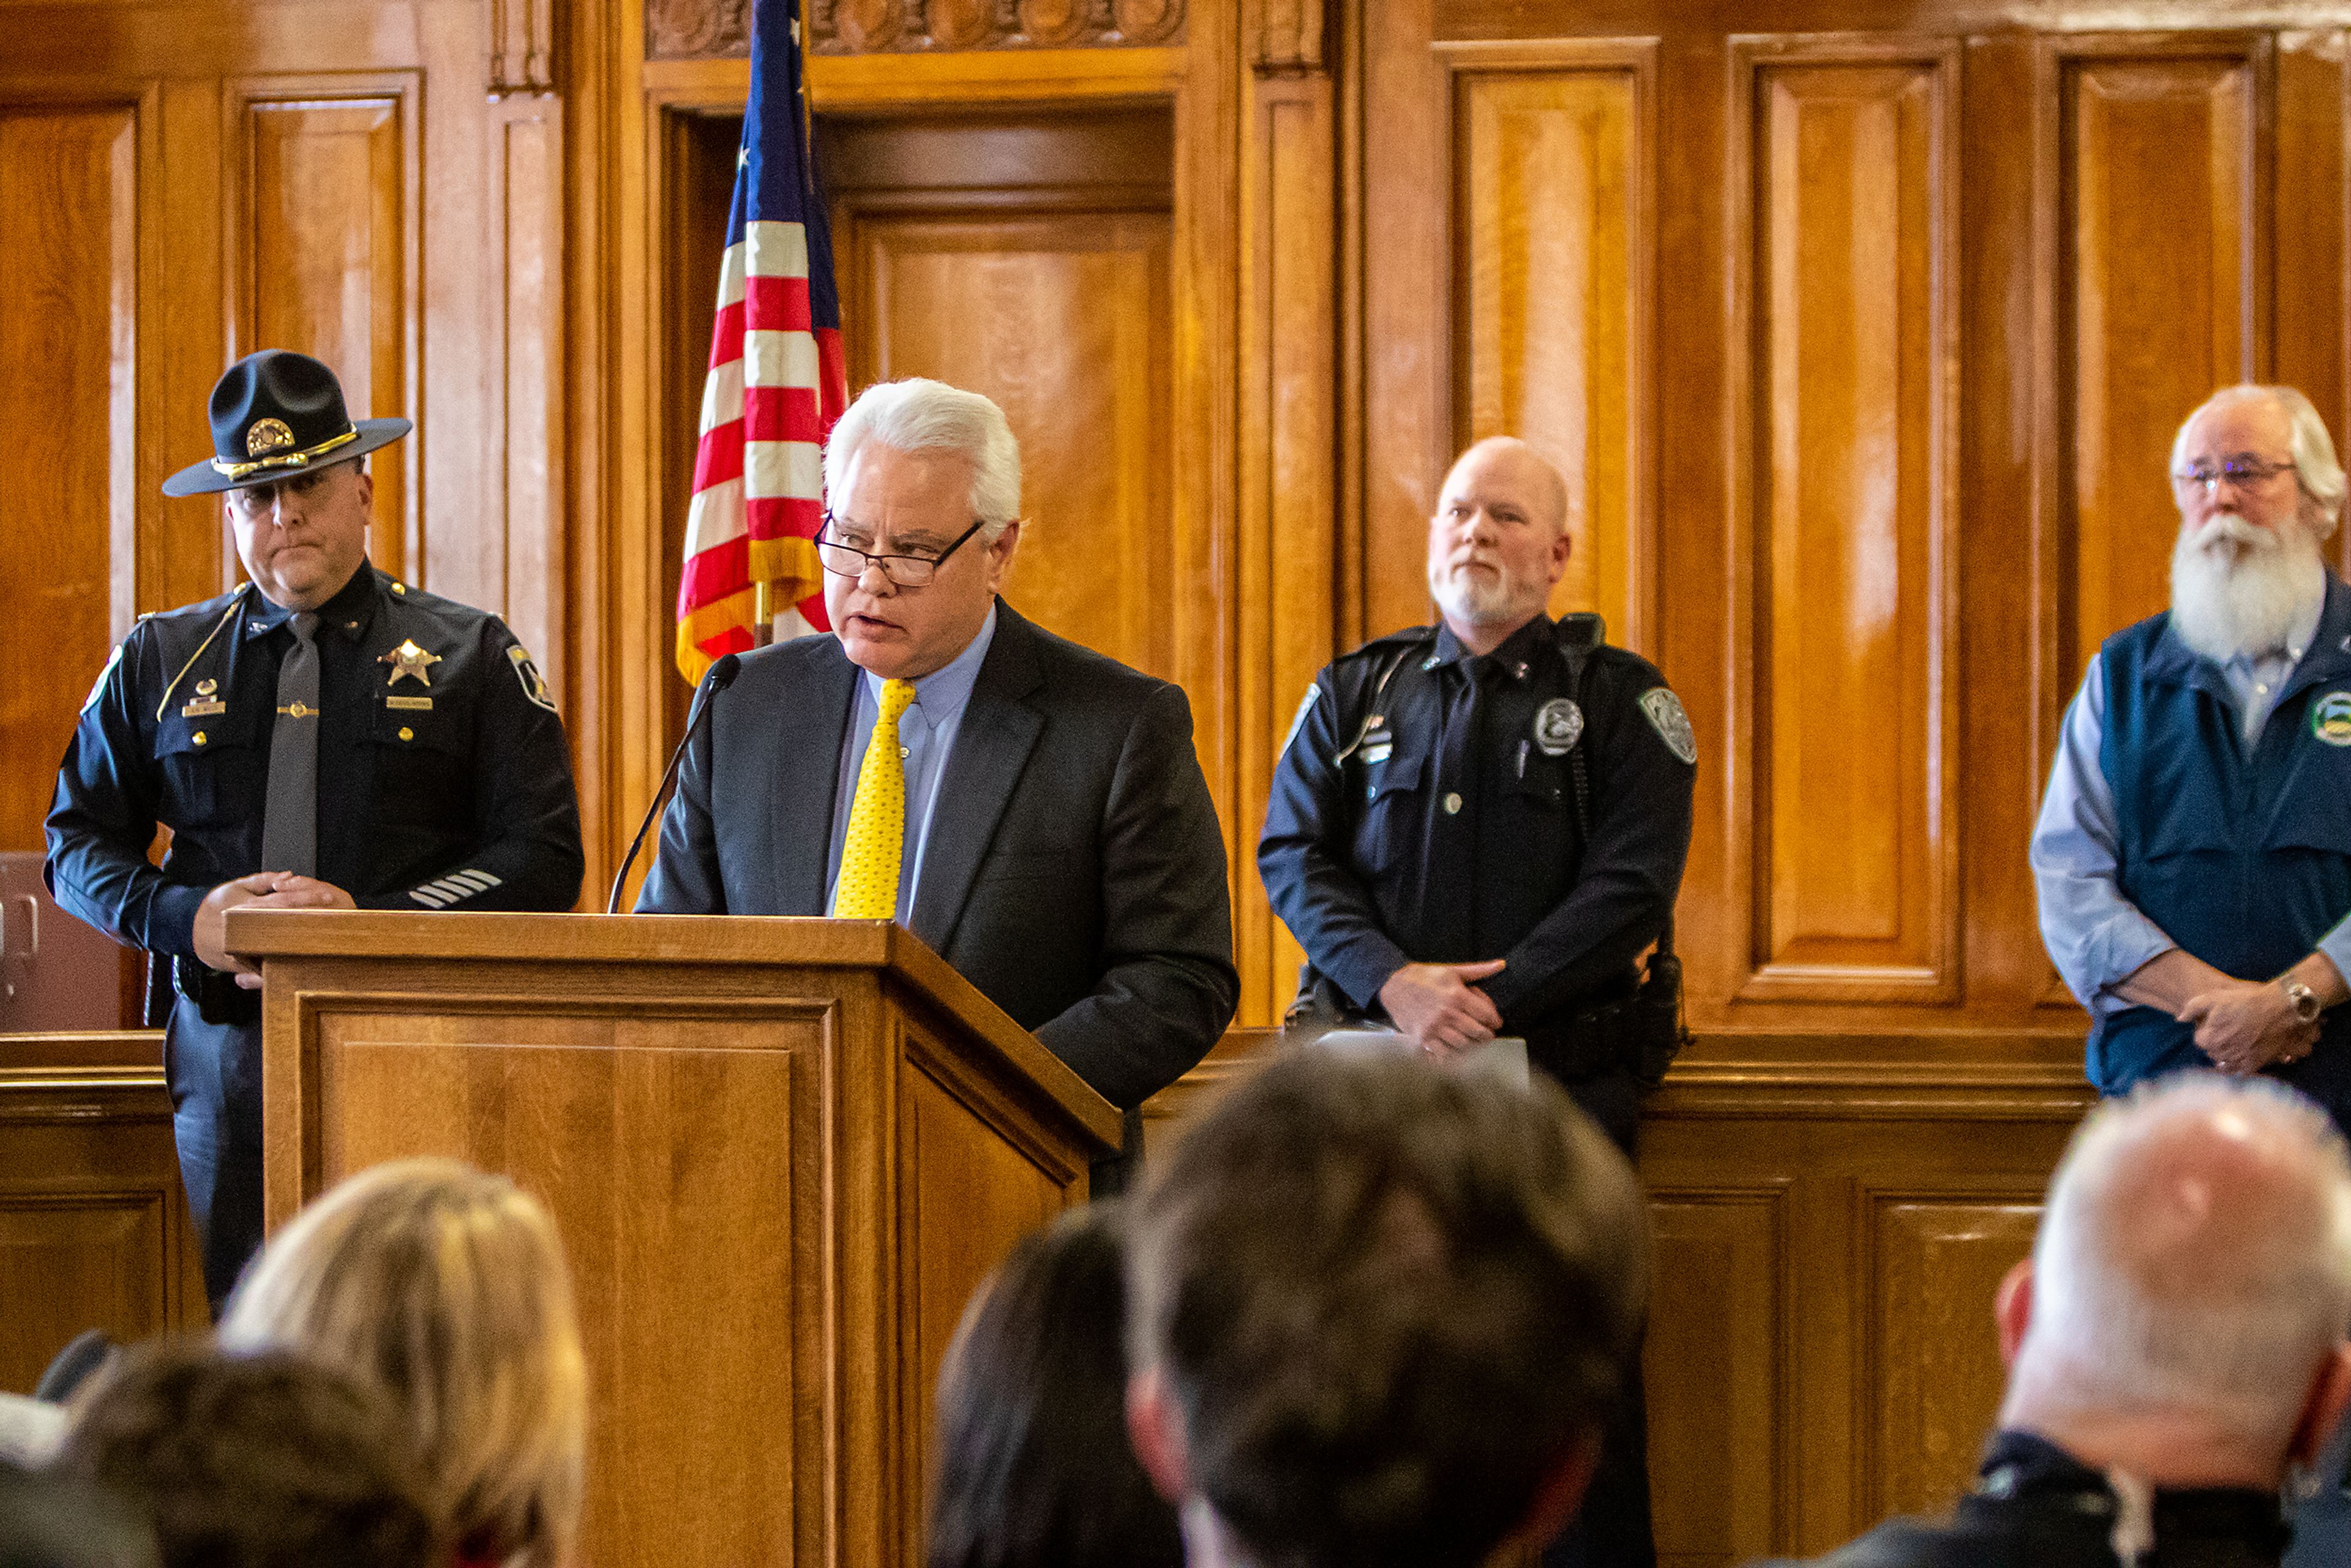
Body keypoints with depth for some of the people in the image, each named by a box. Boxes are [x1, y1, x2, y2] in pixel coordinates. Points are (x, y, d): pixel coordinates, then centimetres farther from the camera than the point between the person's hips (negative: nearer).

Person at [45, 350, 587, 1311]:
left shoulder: (473, 659, 8)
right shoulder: (160, 663, 15)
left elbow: (545, 863, 1)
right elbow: (78, 843, 17)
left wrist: (372, 919, -13)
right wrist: (187, 917, -4)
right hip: (225, 1046, 2)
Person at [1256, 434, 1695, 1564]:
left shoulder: (1618, 701, 6)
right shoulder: (1355, 695, 15)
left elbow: (1631, 884, -5)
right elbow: (1292, 855, 5)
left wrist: (1485, 1002, -15)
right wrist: (1394, 982, -13)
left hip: (1558, 1077, -2)